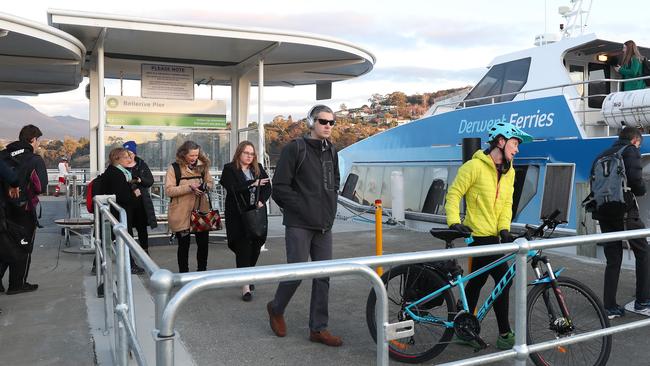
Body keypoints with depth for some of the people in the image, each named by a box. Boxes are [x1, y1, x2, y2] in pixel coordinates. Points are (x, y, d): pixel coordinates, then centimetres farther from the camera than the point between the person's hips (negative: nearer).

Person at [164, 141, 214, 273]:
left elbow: (210, 181, 13)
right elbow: (169, 190, -14)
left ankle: (202, 271, 28)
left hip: (201, 211, 4)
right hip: (182, 214, -4)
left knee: (203, 243, 10)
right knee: (184, 245, 8)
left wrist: (206, 186, -10)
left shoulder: (202, 166, 6)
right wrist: (189, 187, -23)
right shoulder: (174, 168, -8)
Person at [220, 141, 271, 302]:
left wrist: (262, 200, -12)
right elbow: (232, 189, -15)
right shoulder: (229, 169, 0)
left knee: (255, 246, 5)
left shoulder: (258, 168, 13)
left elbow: (268, 187, 6)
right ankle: (245, 286, -7)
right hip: (238, 215, -4)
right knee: (243, 247, -8)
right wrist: (253, 183, -13)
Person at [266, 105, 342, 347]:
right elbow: (280, 187, -10)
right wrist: (302, 208, -11)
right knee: (297, 272, -5)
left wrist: (329, 208, 13)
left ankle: (318, 329, 17)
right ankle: (276, 309, 24)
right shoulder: (295, 148, -7)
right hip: (299, 224, -6)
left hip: (324, 226, 6)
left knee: (323, 276, 6)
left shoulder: (332, 152, 13)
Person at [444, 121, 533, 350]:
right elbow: (454, 194, -11)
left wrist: (504, 228, -8)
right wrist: (454, 222, -21)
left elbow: (507, 203, 6)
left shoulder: (509, 171, 10)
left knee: (477, 281, 16)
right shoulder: (475, 166, -14)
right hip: (479, 235, -8)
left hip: (494, 235, 8)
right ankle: (505, 335, 3)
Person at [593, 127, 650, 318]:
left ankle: (610, 307, 11)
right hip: (625, 212, -6)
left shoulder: (602, 155, 19)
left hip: (604, 213, 6)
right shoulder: (631, 151, -2)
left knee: (613, 260, 10)